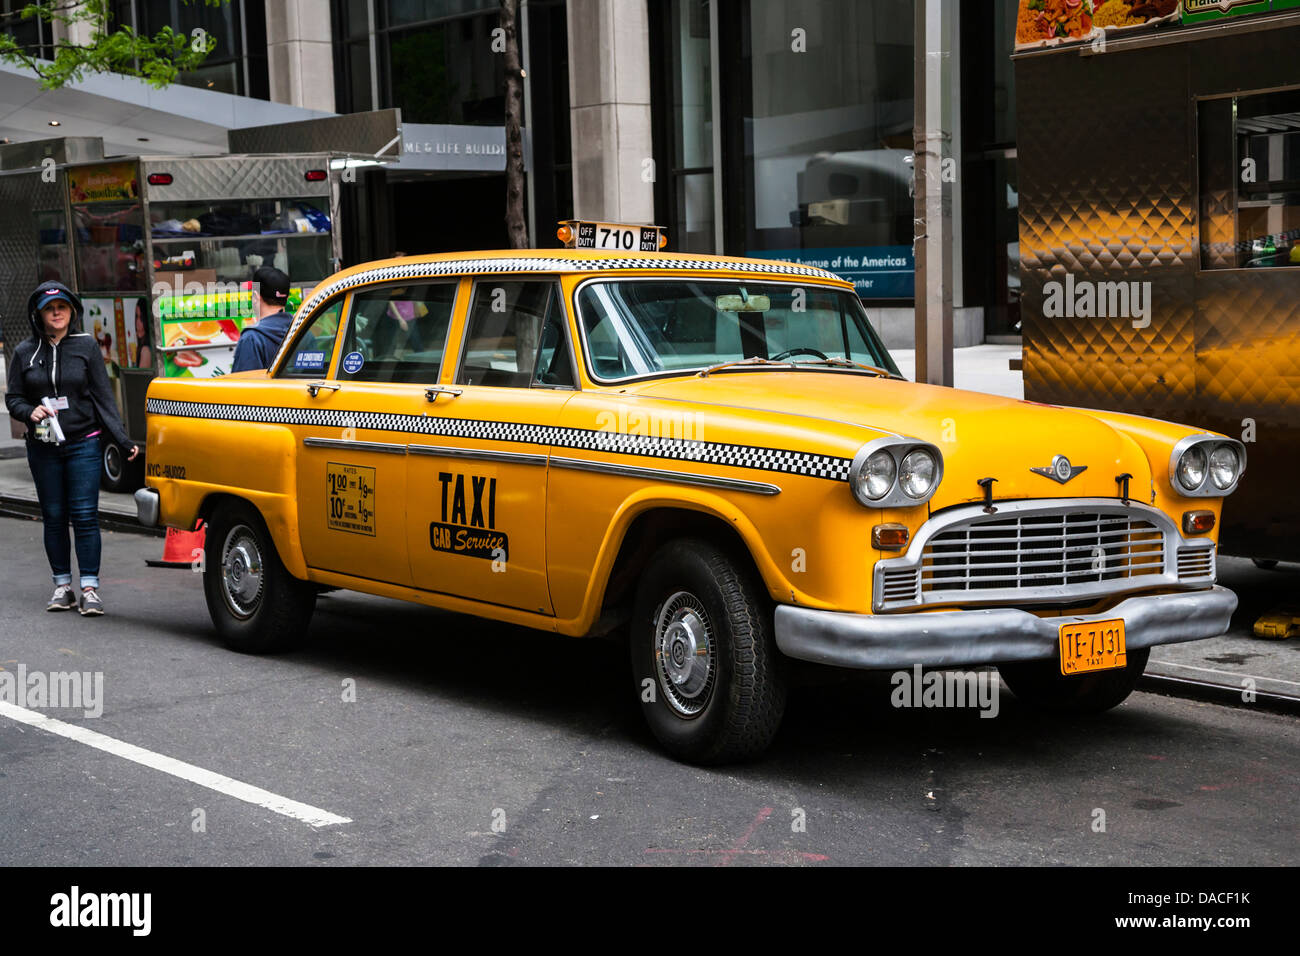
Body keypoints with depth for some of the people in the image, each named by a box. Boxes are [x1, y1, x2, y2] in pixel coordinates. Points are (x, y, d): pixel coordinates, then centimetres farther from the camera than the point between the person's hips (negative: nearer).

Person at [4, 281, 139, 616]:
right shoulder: (25, 352, 5)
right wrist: (30, 412, -13)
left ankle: (90, 589, -3)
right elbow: (13, 398, 10)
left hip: (83, 444, -2)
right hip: (43, 447, 2)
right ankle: (62, 587, 16)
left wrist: (123, 439, -4)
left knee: (85, 516, -6)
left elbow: (103, 396, 2)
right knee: (54, 517, 7)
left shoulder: (86, 346, 1)